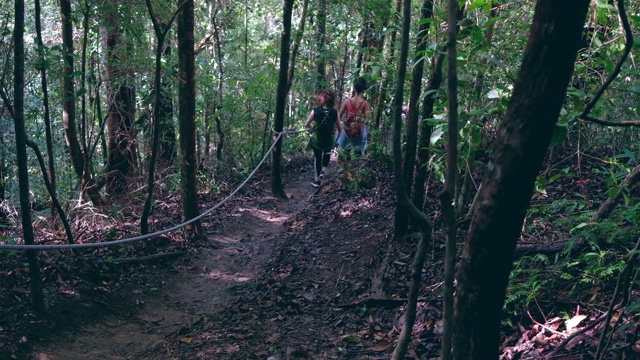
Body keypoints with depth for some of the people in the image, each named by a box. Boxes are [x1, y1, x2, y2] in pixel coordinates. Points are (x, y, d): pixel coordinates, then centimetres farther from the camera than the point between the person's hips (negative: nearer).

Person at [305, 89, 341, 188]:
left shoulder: (315, 111, -17)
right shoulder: (334, 113, -14)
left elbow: (306, 125, -7)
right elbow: (339, 128, -4)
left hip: (316, 141, -1)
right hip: (329, 142, 1)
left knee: (317, 157, 24)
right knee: (327, 152, 36)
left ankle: (317, 180, 32)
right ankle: (323, 170, 26)